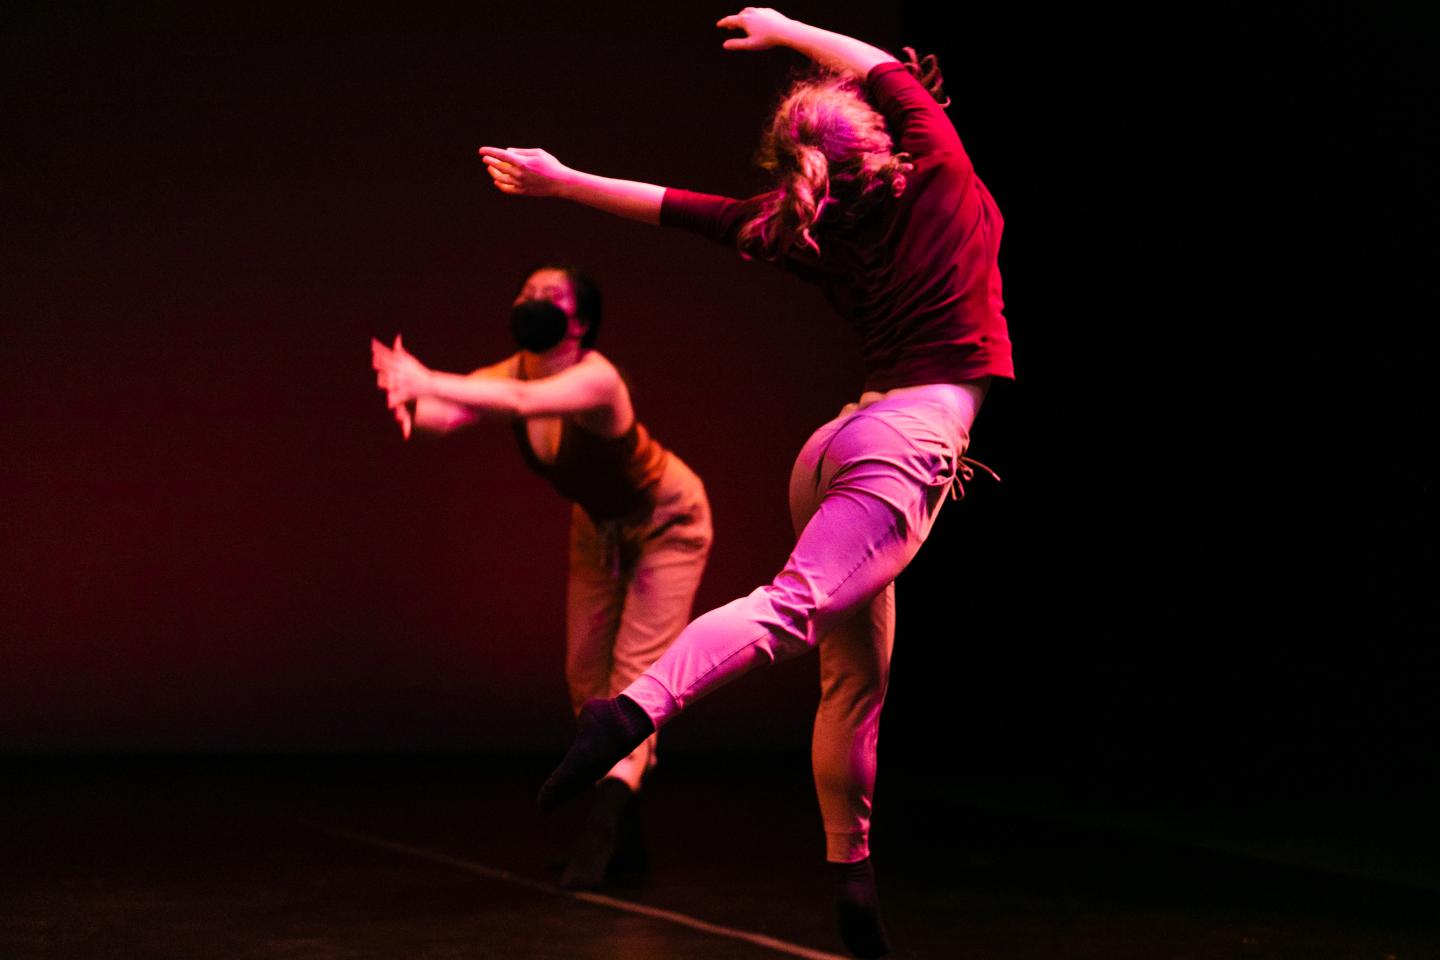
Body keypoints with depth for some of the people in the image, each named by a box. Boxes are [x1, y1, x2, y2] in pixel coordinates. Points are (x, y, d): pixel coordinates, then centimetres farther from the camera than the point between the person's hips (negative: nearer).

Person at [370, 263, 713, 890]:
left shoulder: (596, 380, -36)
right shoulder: (511, 373, -17)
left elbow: (523, 401, -56)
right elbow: (446, 414, -35)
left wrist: (428, 382, -65)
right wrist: (411, 400, -59)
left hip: (666, 523, -7)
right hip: (599, 526, 7)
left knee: (637, 670, -16)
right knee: (586, 676, 5)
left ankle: (599, 838, -22)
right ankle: (625, 839, 14)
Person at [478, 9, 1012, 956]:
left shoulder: (813, 231, 11)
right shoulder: (941, 181, 3)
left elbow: (677, 207, 17)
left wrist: (564, 181, 30)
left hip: (834, 447, 6)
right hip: (917, 431, -6)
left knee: (854, 669, 10)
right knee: (797, 601, -22)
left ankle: (850, 870, 14)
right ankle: (634, 710, -43)